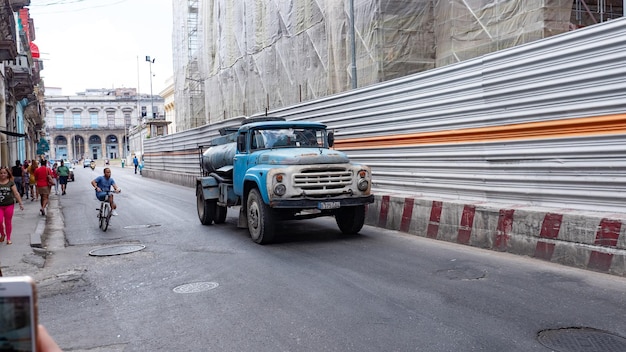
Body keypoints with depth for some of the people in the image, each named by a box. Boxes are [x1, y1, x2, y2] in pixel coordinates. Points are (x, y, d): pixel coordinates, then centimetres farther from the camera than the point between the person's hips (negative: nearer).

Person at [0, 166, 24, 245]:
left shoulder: (11, 182, -2)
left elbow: (16, 193, -2)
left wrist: (20, 204, -5)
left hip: (9, 205, -1)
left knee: (8, 222, 7)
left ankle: (8, 238, 20)